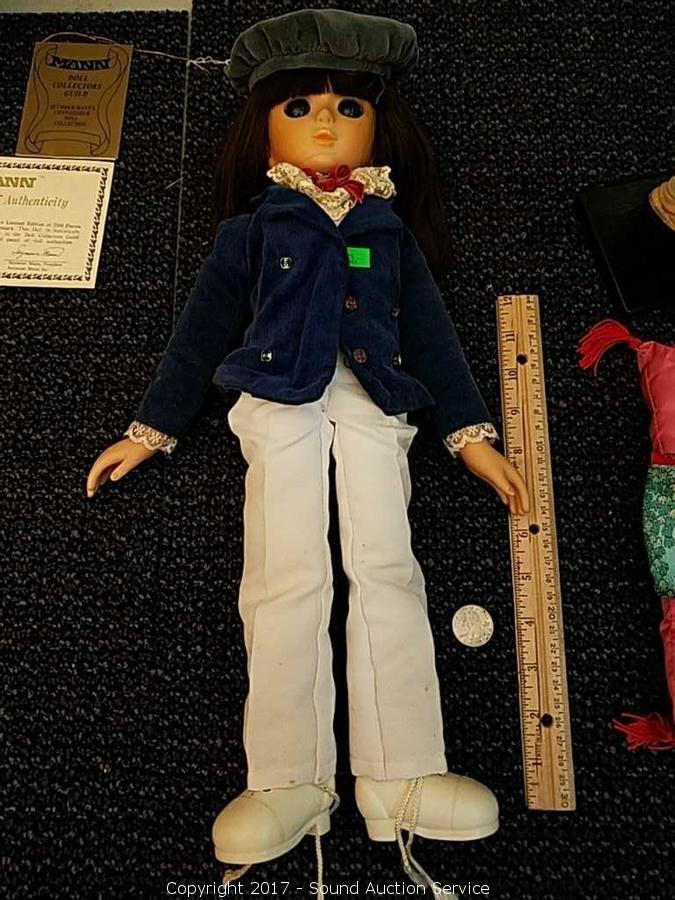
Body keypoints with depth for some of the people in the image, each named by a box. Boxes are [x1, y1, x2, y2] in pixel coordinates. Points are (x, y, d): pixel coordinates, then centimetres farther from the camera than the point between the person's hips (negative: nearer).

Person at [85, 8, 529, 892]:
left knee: (386, 572, -10)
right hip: (278, 405, -1)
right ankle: (290, 783, -6)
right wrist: (149, 429, 11)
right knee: (287, 580, -11)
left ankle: (401, 778, -6)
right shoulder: (249, 229, 17)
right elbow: (202, 329, 15)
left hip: (373, 405, 1)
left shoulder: (392, 229, 21)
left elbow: (430, 331, 17)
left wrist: (471, 433, 8)